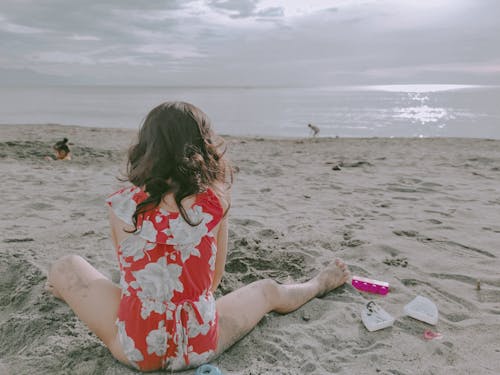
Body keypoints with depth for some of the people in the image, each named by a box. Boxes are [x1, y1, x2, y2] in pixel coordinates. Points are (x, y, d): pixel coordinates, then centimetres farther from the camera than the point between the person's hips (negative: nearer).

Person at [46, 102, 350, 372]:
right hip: (199, 350, 1)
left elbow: (129, 271, 5)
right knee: (268, 291, 27)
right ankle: (320, 284, 55)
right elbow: (215, 279, 2)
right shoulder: (215, 203, -9)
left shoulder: (121, 204, -10)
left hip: (134, 348, 0)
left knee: (66, 267, 21)